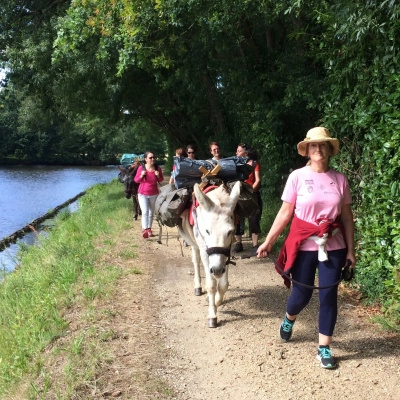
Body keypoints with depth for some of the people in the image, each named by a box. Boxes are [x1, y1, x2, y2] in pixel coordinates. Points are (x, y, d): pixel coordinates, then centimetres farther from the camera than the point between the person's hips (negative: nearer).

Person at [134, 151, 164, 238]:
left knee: (151, 213, 12)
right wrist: (141, 175, -21)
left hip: (154, 194, 3)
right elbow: (136, 180, -2)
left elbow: (161, 180, 7)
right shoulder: (141, 168, -9)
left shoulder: (157, 168, -3)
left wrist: (158, 176, -14)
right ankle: (145, 230, -22)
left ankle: (149, 229, 22)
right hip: (143, 194, -3)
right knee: (145, 212, -15)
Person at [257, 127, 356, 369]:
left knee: (329, 296, 3)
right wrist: (268, 242, -6)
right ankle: (289, 319, 43)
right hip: (304, 246, -2)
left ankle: (324, 348, 19)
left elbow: (347, 217, 4)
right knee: (302, 294, 7)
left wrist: (351, 250, 3)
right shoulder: (298, 177, -6)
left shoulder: (340, 179, 0)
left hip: (334, 247, 2)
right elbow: (285, 213, -4)